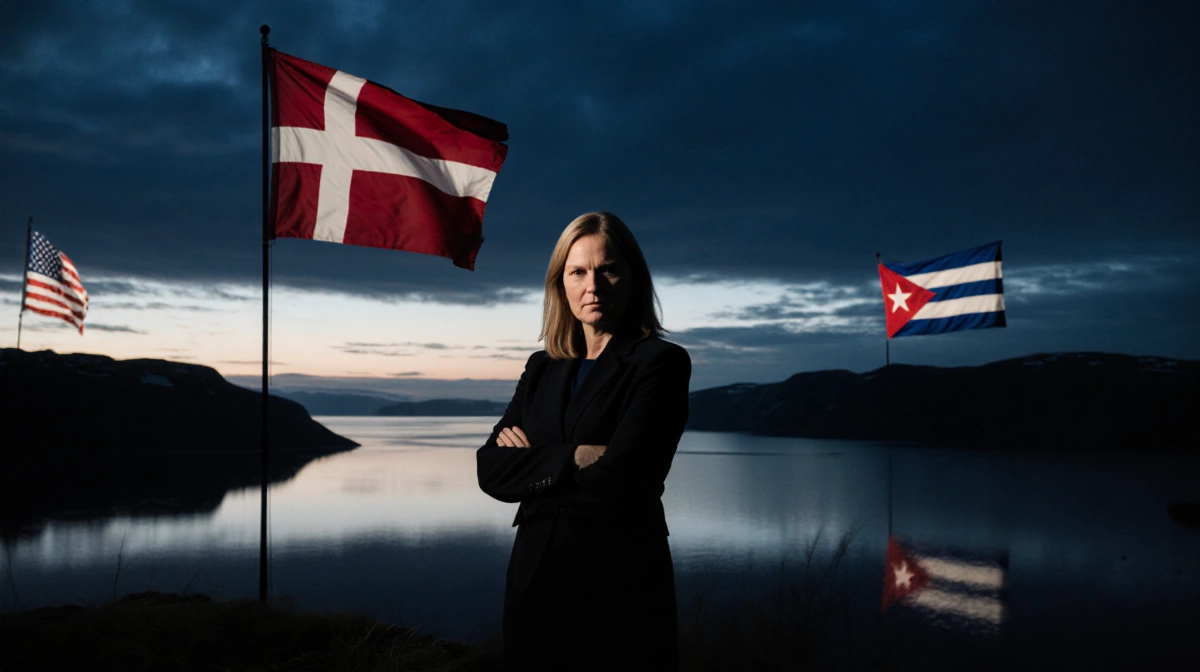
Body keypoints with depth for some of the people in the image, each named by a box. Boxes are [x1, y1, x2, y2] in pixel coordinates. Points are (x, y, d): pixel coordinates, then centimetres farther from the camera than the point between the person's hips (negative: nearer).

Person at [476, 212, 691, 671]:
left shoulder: (661, 362, -7)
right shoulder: (543, 369, 11)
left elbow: (617, 479, -19)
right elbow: (491, 470, 0)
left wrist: (535, 461, -5)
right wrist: (573, 458, -13)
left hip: (619, 582, -5)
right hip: (535, 578, 5)